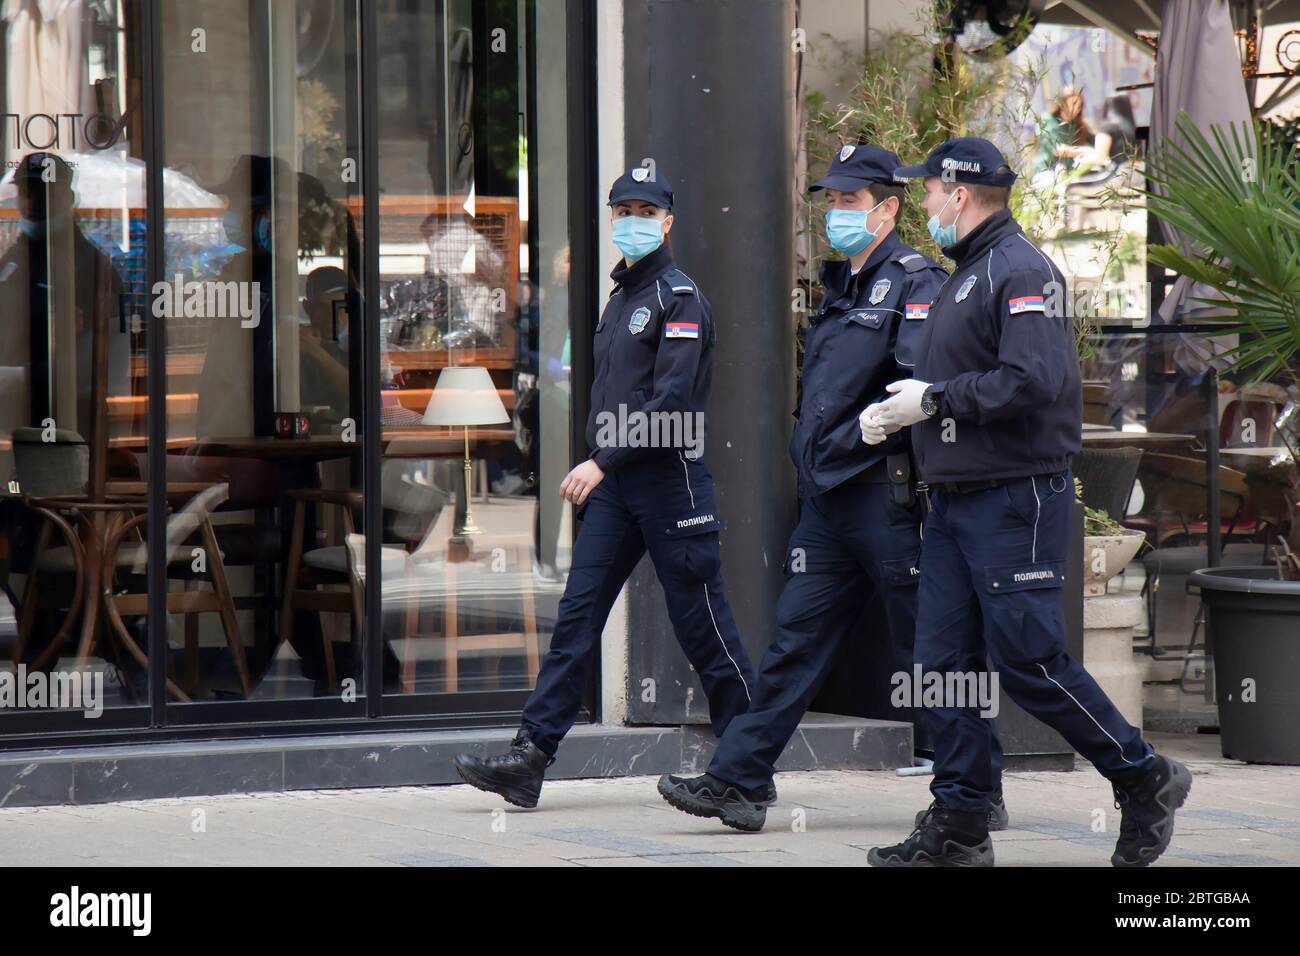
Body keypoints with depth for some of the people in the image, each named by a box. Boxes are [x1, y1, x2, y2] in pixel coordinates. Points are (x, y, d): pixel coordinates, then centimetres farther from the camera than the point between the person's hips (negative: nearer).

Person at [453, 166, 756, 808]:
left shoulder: (679, 298, -8)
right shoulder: (620, 298, 18)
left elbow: (672, 399, -18)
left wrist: (603, 461, -20)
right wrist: (595, 469, 16)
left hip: (669, 478, -8)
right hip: (614, 483, 8)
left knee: (699, 621, -1)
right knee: (577, 614, 0)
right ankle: (530, 759, -5)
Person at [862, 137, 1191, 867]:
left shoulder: (1022, 271, -12)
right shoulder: (967, 274, 19)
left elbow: (1034, 382, -24)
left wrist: (935, 399, -17)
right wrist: (897, 411, 8)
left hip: (1017, 499, -10)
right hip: (956, 500, 10)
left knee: (1029, 661, -8)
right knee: (944, 662, 5)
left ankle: (1146, 780, 6)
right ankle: (960, 827, 8)